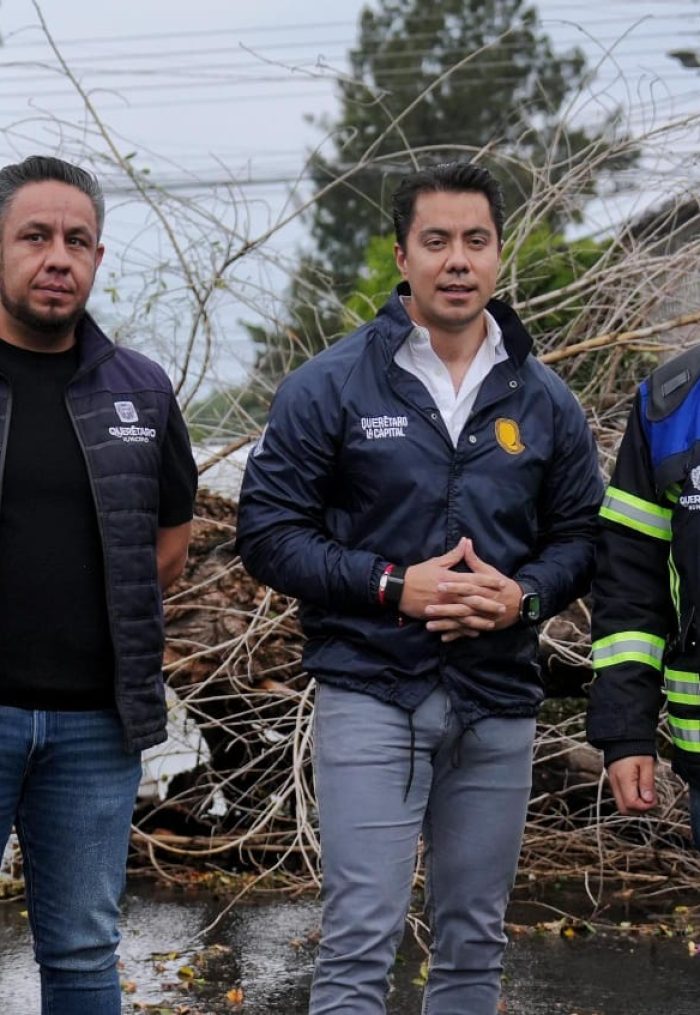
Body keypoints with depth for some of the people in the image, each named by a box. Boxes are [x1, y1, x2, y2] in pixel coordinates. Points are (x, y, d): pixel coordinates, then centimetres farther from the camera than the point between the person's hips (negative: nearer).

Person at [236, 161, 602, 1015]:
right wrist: (393, 586, -16)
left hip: (498, 702, 4)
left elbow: (578, 536, 12)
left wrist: (522, 594, -10)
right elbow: (267, 534, -4)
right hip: (371, 695, -4)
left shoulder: (544, 402, 7)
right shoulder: (329, 387, -3)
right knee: (360, 941, -8)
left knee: (474, 942, 11)